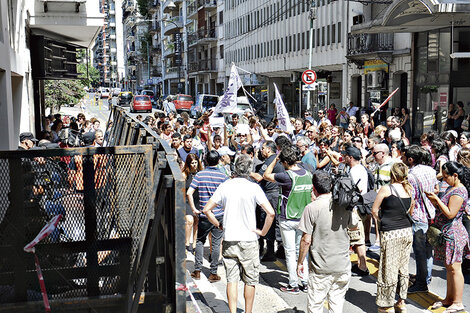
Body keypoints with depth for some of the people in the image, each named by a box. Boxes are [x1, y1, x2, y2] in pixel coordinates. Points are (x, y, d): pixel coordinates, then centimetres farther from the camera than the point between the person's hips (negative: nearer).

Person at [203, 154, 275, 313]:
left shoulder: (224, 186, -1)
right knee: (250, 281, 12)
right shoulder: (253, 187, -9)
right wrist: (263, 231, -5)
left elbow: (207, 210, 3)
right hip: (249, 240, -2)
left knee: (231, 279, 7)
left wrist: (219, 225, 12)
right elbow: (271, 213, -16)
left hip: (228, 240, 2)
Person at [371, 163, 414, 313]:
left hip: (390, 234, -6)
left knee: (389, 268, 3)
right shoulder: (409, 189, 4)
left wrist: (381, 220, 13)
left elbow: (374, 210, -3)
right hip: (407, 231, 6)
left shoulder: (386, 189, -11)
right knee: (403, 267, 16)